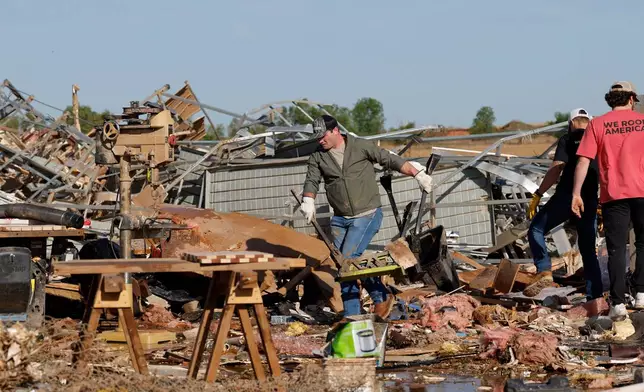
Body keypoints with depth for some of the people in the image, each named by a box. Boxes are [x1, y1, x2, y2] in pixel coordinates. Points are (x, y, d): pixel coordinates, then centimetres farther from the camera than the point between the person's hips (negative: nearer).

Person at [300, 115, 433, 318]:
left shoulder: (361, 147, -5)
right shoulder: (318, 157, 5)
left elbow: (391, 160, -2)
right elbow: (312, 181, -1)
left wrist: (418, 174, -6)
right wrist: (308, 201, -21)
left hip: (367, 215, -5)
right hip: (340, 219, 5)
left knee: (349, 257, -17)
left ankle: (381, 297, 0)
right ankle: (352, 316, 10)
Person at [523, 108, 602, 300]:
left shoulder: (568, 140, 2)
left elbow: (556, 169, -10)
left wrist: (538, 195, -9)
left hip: (566, 197, -4)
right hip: (590, 200, 4)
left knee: (536, 230, 9)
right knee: (588, 249, 11)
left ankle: (545, 272, -10)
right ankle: (595, 295, 4)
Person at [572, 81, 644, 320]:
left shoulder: (597, 125, 3)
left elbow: (584, 161, -3)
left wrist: (576, 193, -2)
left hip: (613, 194, 0)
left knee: (616, 249, 2)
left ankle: (618, 303, -4)